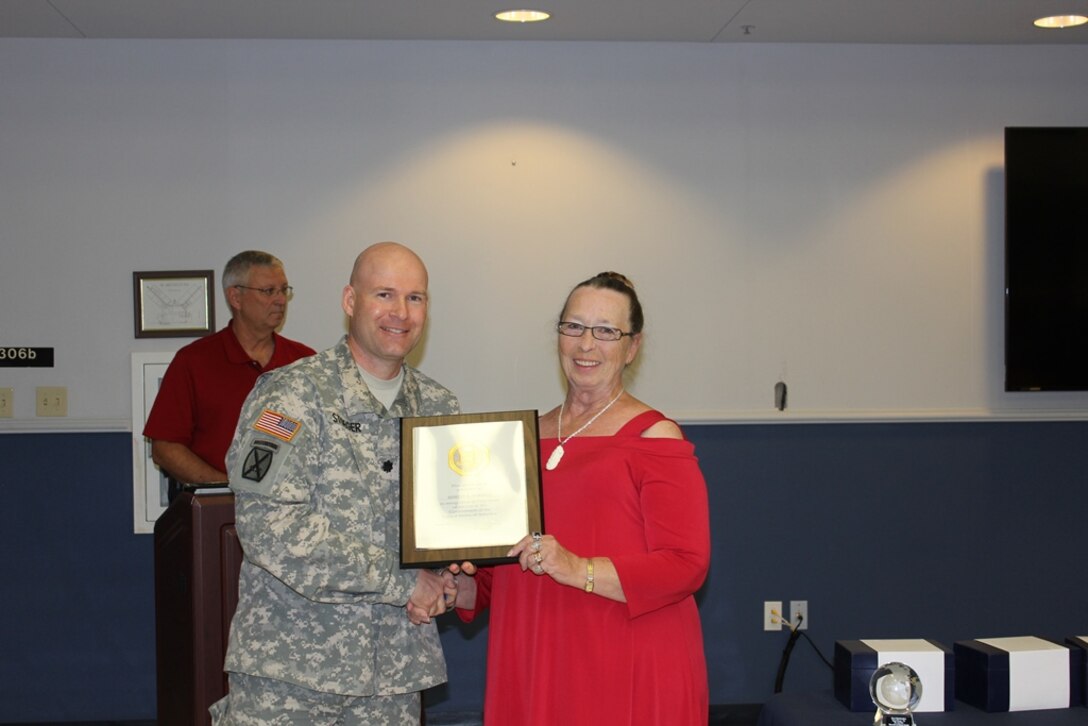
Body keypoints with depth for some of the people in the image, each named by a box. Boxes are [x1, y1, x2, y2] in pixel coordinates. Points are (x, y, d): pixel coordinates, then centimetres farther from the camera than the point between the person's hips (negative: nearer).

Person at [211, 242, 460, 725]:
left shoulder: (440, 408, 10)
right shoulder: (292, 394, -8)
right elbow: (270, 526, -18)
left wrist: (439, 585, -5)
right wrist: (401, 581, -15)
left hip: (396, 669, 5)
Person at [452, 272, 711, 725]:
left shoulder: (654, 437, -5)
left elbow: (686, 565, -14)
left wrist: (580, 570, -24)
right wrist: (464, 589, 4)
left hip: (629, 675, -5)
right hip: (531, 669, 5)